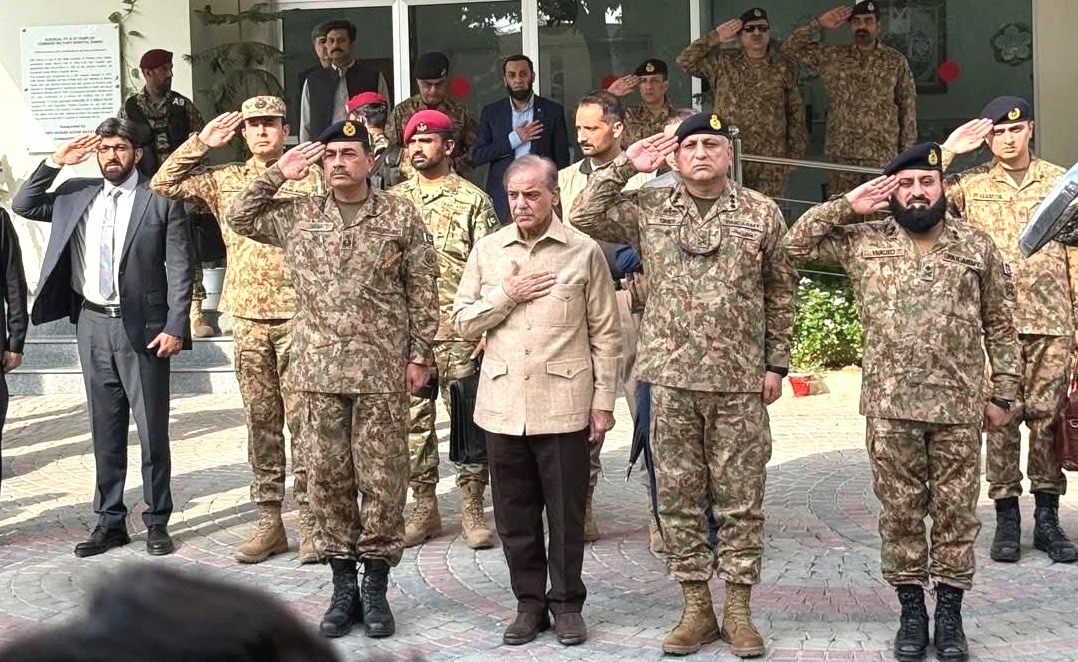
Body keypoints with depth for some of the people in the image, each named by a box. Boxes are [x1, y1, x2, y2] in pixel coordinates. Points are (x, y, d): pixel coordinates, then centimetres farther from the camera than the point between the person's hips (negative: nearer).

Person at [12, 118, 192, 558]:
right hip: (92, 324, 4)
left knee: (152, 430, 2)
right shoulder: (76, 195, 10)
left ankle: (157, 522, 13)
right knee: (105, 430, 11)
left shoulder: (161, 201, -3)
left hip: (142, 328, -4)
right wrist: (55, 163, 2)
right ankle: (110, 521, 19)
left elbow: (180, 270, -4)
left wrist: (174, 328, -11)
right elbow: (23, 206, 13)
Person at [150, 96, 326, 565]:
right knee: (260, 421, 8)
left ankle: (311, 520, 4)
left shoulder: (311, 177, 1)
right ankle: (269, 521, 15)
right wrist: (201, 143, 3)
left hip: (298, 315, -3)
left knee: (302, 420, -2)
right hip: (248, 318, 4)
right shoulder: (223, 179, 11)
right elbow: (162, 184, 9)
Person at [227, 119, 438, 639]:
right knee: (327, 477, 6)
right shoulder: (297, 216, 10)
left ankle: (376, 588, 13)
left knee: (382, 478, 2)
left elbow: (422, 292, 1)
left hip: (382, 372, -3)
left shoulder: (401, 216, 2)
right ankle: (343, 586, 17)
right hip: (320, 370, 3)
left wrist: (420, 354, -3)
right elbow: (240, 217, 16)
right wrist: (278, 174, 7)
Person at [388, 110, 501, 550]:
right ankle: (424, 507, 17)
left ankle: (472, 509, 8)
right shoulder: (394, 200, 12)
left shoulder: (473, 200, 2)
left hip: (459, 330, -3)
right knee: (414, 419, 7)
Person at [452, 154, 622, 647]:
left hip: (564, 406, -3)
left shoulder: (584, 252, -1)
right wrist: (507, 295, -8)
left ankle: (567, 602, 20)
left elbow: (605, 334, 0)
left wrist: (603, 401, -3)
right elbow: (462, 323, 6)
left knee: (566, 510, 5)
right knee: (514, 512, 10)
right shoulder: (487, 251, 7)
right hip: (503, 406, 3)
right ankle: (529, 601, 24)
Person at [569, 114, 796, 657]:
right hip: (671, 378, 1)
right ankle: (696, 607, 18)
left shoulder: (762, 214, 4)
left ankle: (738, 609, 15)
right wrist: (624, 167, -1)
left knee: (740, 497, 4)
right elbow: (582, 218, 3)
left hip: (740, 381, -1)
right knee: (678, 495, 7)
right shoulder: (648, 210, 6)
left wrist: (776, 363, 4)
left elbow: (780, 292, 8)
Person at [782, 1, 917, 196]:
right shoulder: (832, 57, 4)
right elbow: (790, 48, 2)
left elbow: (907, 106, 3)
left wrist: (907, 150, 0)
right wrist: (819, 24, -7)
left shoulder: (896, 61, 1)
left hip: (883, 153, -1)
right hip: (841, 152, 1)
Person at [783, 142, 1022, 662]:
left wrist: (1003, 393, 3)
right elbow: (796, 245, 5)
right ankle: (911, 610, 19)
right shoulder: (863, 242, 4)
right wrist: (846, 207, -2)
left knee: (955, 511, 6)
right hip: (890, 405, 0)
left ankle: (950, 613, 17)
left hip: (960, 406, 0)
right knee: (900, 511, 7)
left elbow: (999, 326, 7)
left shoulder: (977, 246, 4)